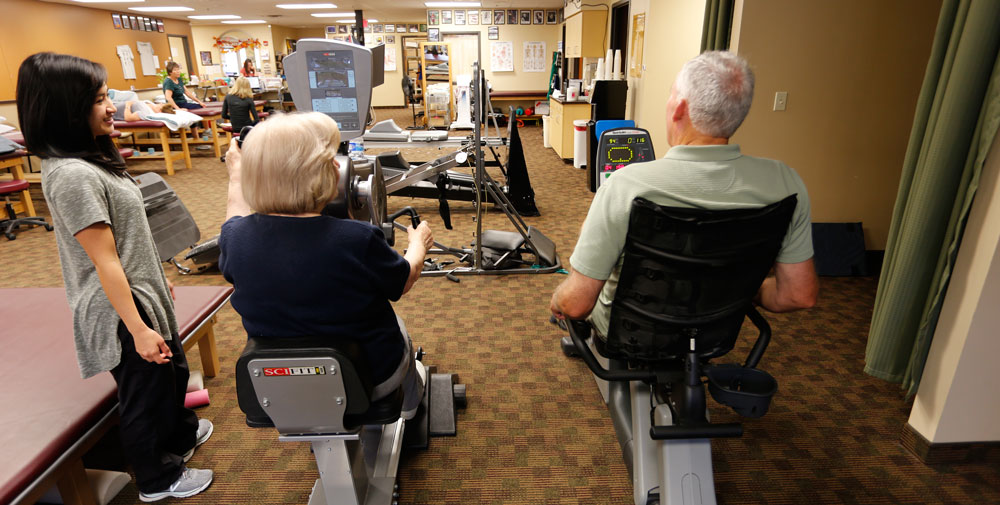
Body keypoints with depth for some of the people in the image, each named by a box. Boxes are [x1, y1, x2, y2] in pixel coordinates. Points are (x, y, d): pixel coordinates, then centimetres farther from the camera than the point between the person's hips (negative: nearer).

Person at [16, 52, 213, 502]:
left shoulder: (88, 159, 5)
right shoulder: (72, 175, -25)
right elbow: (105, 262, -26)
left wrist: (159, 281, 20)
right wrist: (138, 329, -23)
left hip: (144, 295, 9)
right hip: (123, 310, -9)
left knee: (171, 371, 27)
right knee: (145, 391, 10)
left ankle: (180, 435, 52)